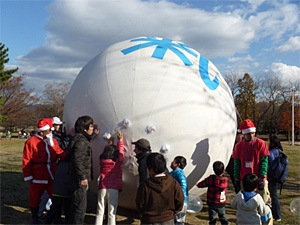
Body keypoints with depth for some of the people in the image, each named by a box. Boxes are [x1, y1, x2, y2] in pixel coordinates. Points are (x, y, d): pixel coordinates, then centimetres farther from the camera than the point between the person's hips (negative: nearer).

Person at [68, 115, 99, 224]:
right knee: (80, 206, -4)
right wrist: (82, 177, -23)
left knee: (76, 204, 22)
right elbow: (77, 160, -24)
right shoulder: (80, 141, -19)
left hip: (81, 179, 11)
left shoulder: (82, 138, 11)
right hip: (81, 179, -11)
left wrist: (94, 134, 45)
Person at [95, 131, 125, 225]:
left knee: (100, 212, 10)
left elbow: (105, 153, 22)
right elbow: (121, 151, 13)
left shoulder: (102, 161, 2)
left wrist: (110, 143, 37)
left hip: (102, 188, 2)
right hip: (114, 189, -2)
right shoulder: (118, 161, -4)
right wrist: (120, 140, 26)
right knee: (112, 213, 3)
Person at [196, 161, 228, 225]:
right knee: (223, 218, 19)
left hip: (212, 203, -2)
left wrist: (197, 184, 14)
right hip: (222, 203, 2)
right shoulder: (225, 179, -11)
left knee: (212, 219, 9)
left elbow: (202, 184, -6)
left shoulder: (211, 179, -18)